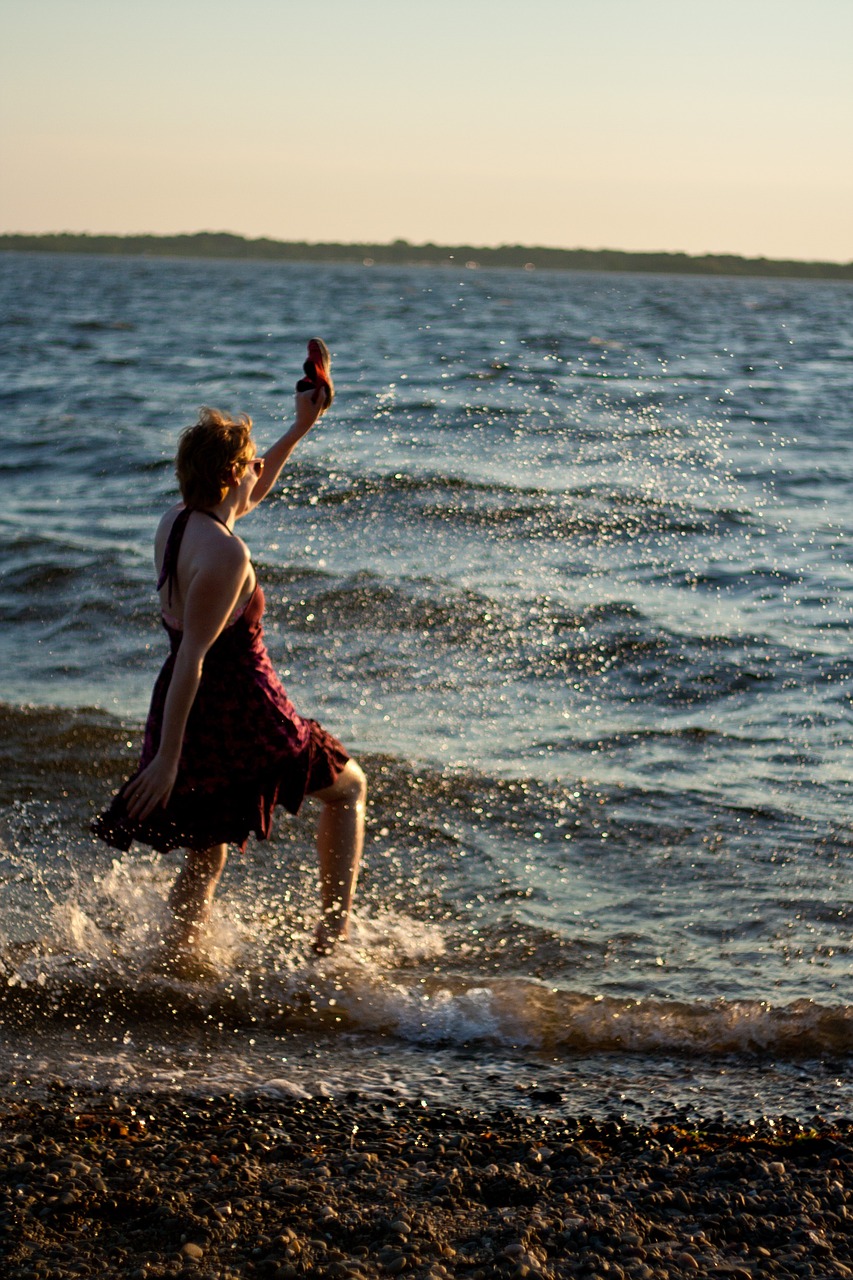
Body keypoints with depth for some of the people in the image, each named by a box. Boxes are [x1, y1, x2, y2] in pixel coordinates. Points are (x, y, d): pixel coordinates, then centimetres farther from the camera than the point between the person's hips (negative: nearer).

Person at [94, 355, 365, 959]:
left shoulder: (176, 523, 5)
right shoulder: (225, 554, -23)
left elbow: (249, 495, 27)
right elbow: (192, 657, -26)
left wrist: (300, 429, 27)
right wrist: (167, 757, -26)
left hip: (191, 717, 8)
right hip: (242, 717, -8)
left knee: (205, 859, 20)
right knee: (348, 785, 17)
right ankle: (335, 926, 14)